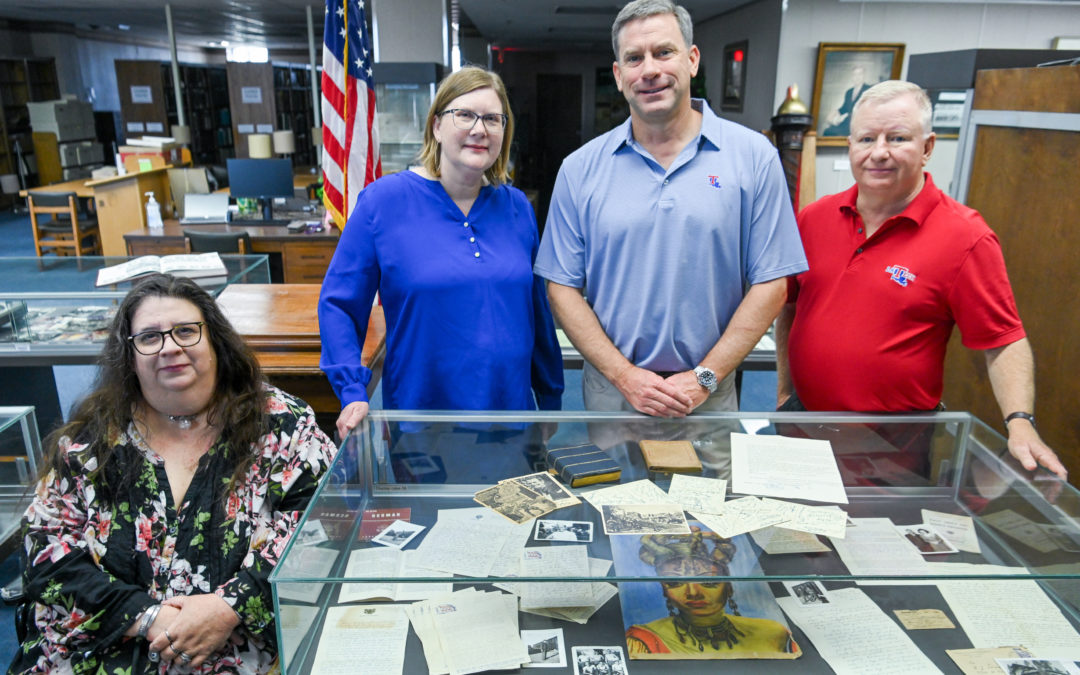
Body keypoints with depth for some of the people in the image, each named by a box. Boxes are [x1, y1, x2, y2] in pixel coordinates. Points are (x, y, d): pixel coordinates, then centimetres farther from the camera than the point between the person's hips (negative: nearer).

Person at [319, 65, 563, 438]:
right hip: (418, 414, -3)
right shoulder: (383, 201, -8)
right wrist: (354, 393, -14)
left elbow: (537, 312, 9)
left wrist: (551, 402, 12)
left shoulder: (517, 208, 3)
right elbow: (337, 304, -4)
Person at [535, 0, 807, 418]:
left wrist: (704, 378, -11)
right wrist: (624, 375, -11)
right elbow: (562, 288, -2)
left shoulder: (753, 157, -4)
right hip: (611, 390, 1)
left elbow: (770, 284, -4)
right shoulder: (580, 169, -1)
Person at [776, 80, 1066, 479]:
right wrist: (784, 389, 10)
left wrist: (1020, 423, -19)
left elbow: (1004, 342, -8)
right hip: (802, 418, 4)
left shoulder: (965, 236, -9)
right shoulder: (813, 218, 2)